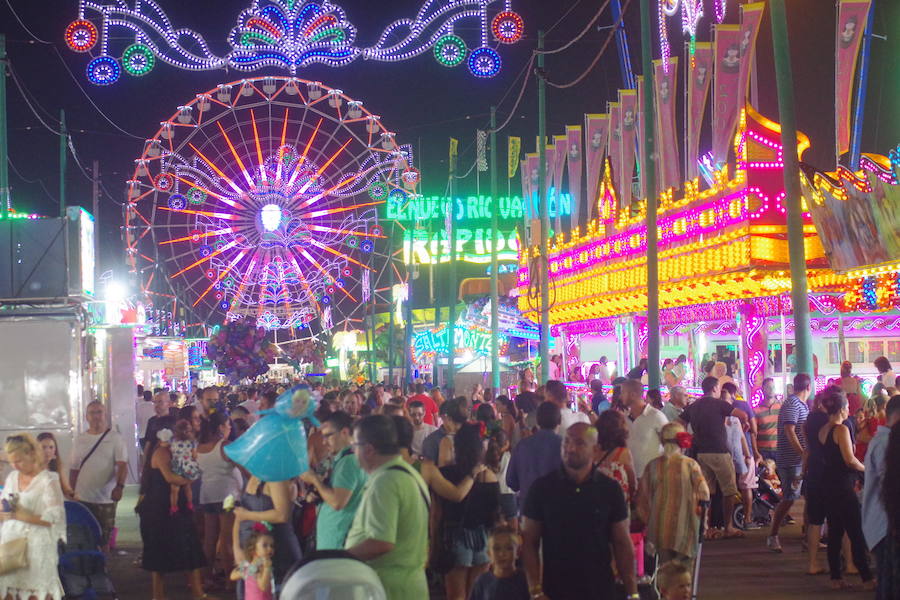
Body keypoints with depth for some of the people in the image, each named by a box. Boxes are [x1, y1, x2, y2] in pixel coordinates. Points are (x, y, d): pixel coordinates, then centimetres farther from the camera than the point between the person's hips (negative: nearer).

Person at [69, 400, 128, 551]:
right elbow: (74, 469, 15)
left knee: (104, 537, 3)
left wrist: (119, 486, -24)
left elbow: (122, 465, -10)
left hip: (106, 499, -3)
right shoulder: (79, 439, 11)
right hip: (82, 498, 3)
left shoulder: (115, 438, 0)